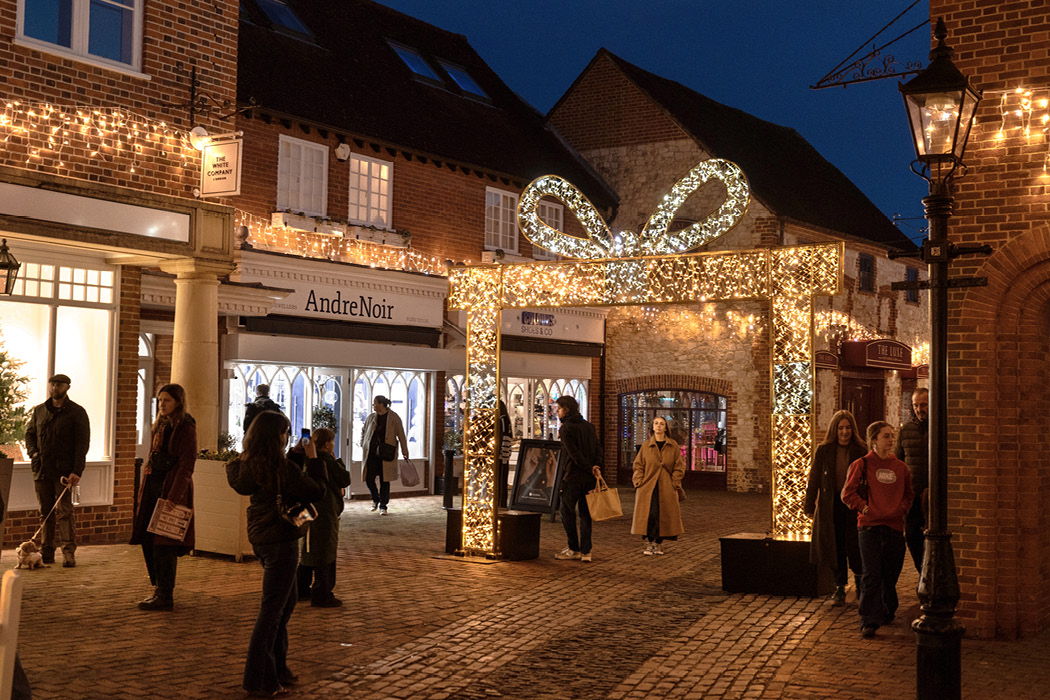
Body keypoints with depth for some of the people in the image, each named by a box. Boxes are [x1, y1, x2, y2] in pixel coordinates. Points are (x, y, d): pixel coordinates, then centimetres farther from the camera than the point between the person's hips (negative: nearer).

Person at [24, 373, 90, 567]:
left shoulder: (77, 412, -1)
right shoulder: (39, 411, 14)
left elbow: (82, 442, -6)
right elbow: (29, 433, 22)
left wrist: (76, 471, -15)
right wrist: (33, 453, 1)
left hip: (64, 470, -5)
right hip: (41, 469, 5)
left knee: (64, 510, -9)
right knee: (45, 511, 8)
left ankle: (69, 552, -8)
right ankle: (46, 552, 13)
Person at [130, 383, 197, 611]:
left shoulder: (185, 428, -11)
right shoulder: (161, 426, 16)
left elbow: (186, 466, -16)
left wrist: (174, 496, -23)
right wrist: (144, 489, 14)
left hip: (172, 490, -9)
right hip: (153, 488, 9)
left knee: (163, 543, -6)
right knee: (147, 540, 10)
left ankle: (165, 596, 1)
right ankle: (160, 589, 22)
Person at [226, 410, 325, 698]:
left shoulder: (249, 464, 3)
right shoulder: (280, 468, -21)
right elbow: (317, 492, -15)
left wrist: (297, 458, 8)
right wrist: (313, 458, -6)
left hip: (261, 539, 9)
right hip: (280, 541, -9)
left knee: (285, 602, 21)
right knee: (272, 610, 0)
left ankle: (277, 669, 31)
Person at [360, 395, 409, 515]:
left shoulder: (394, 418, -2)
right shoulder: (370, 418, 9)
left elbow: (401, 435, 0)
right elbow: (364, 432, 25)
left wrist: (405, 451, -1)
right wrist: (362, 445, 14)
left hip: (386, 454, -3)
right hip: (371, 453, 3)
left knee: (384, 481, 1)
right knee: (369, 479, -1)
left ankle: (383, 506, 13)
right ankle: (375, 499, 26)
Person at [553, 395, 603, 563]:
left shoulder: (566, 428, -9)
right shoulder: (588, 426, 12)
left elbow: (575, 454, -15)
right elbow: (598, 448, 4)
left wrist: (590, 469, -10)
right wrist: (596, 467, -5)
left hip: (573, 477, -6)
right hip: (589, 479, 6)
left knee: (567, 512, 6)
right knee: (585, 513, 8)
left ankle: (574, 549, 8)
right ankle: (586, 551, 5)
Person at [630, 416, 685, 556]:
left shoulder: (673, 446, 6)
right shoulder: (646, 445, 6)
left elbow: (679, 467, 7)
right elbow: (638, 465, 8)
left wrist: (674, 483, -3)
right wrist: (640, 482, -3)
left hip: (666, 488, 1)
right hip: (648, 487, -1)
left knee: (664, 515, 1)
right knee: (649, 514, -11)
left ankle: (658, 543, 15)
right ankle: (649, 543, -1)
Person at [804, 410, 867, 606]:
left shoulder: (861, 450, -1)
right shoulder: (823, 450, 1)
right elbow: (814, 479, 4)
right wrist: (809, 506, 1)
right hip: (830, 505, 1)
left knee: (855, 546, 1)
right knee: (835, 546, 5)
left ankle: (859, 579, 26)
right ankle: (839, 587, 17)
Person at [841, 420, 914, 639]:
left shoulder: (900, 467, 11)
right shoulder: (861, 465, -1)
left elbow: (909, 494, 20)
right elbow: (848, 494, -2)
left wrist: (901, 509, 3)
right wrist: (866, 509, -10)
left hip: (894, 526, 4)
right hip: (869, 526, -4)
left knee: (890, 575, 11)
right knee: (871, 574, -9)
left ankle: (887, 612, 33)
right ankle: (869, 622, -8)